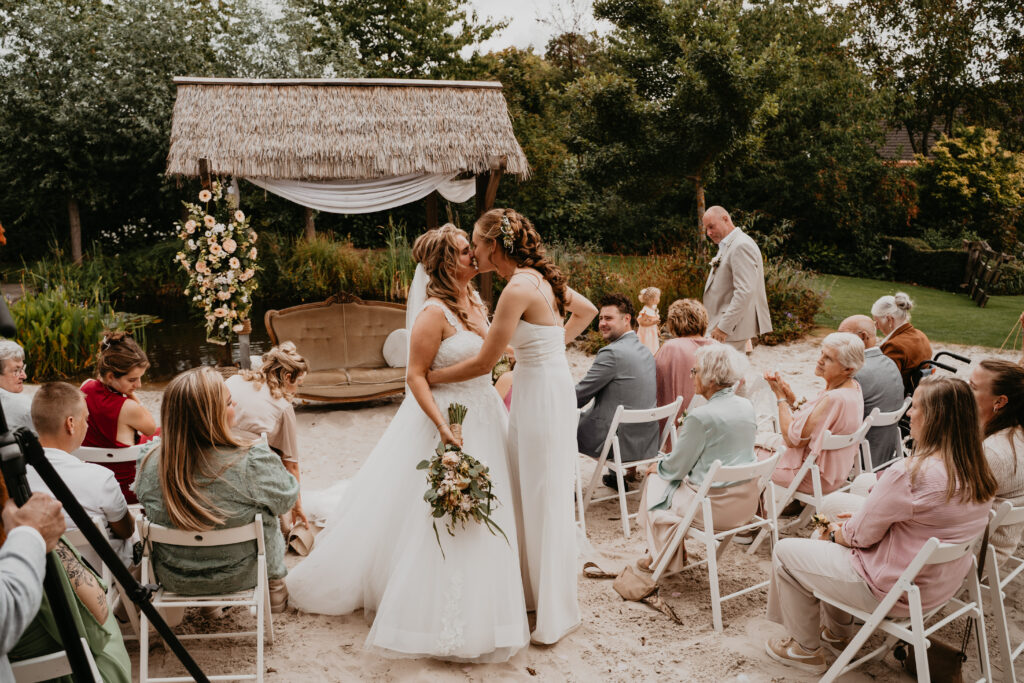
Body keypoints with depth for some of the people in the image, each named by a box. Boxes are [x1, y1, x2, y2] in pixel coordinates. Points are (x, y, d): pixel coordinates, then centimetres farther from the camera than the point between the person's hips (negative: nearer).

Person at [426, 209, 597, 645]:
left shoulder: (518, 288, -21)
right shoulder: (539, 277, 7)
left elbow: (484, 362, -18)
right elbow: (586, 310, 22)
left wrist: (429, 376, -7)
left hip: (541, 394, -9)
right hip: (540, 389, 9)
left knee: (545, 499, 1)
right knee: (527, 494, 17)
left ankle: (555, 612, 15)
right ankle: (532, 589, 32)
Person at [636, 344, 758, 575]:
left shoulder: (701, 417, -23)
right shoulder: (747, 406, 0)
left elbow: (676, 467, -12)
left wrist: (657, 467, 10)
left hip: (716, 506, -7)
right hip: (748, 501, 7)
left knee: (655, 482, 17)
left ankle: (664, 559, 31)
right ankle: (676, 552, 36)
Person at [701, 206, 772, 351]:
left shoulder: (742, 246, -15)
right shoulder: (726, 247, 18)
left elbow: (745, 292, -24)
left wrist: (723, 327, -25)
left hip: (732, 328, -10)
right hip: (724, 324, 10)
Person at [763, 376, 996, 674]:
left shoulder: (910, 473, -31)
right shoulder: (977, 472, -5)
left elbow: (861, 535, -18)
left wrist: (839, 531, 3)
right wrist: (859, 517, 5)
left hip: (896, 590, -9)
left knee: (786, 551, 8)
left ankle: (804, 650, 24)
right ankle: (838, 633, 40)